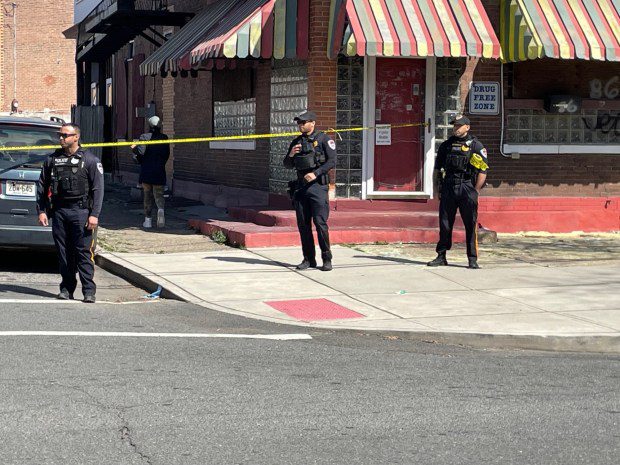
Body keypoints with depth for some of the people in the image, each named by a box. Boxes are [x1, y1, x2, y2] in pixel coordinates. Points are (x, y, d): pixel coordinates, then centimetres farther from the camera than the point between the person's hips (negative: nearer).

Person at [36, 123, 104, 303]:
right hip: (59, 212, 4)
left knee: (84, 252, -7)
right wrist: (41, 210, 7)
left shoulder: (89, 160, 1)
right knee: (63, 252, 6)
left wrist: (94, 214, -10)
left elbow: (98, 188, -2)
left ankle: (89, 291, -6)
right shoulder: (52, 160, 12)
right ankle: (66, 288, 14)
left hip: (81, 211, -4)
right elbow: (42, 186, 16)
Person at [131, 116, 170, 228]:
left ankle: (148, 220, 12)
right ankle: (160, 209, -24)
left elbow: (140, 153, -16)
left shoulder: (144, 137, -8)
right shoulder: (164, 138, 0)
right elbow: (167, 154, 5)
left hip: (146, 171, -1)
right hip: (159, 171, 1)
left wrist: (134, 148, 5)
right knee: (158, 194, 8)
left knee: (147, 195, 10)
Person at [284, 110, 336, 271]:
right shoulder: (296, 142, 15)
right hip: (300, 186, 6)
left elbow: (332, 161, -9)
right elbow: (287, 164, 19)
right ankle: (308, 259, 13)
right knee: (303, 224, 5)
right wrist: (291, 155, -2)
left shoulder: (323, 139, -1)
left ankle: (327, 259, -4)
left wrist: (316, 173, -19)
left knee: (320, 223, -11)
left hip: (317, 185, -6)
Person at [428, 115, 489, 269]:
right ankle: (441, 257, 14)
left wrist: (475, 192, -7)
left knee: (471, 225, -3)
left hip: (467, 188, -4)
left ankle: (472, 259, 1)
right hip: (448, 189, 4)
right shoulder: (446, 146, 12)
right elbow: (437, 169, 16)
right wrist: (437, 190, 9)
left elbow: (483, 171, -2)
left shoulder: (476, 146, 1)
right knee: (444, 224, 6)